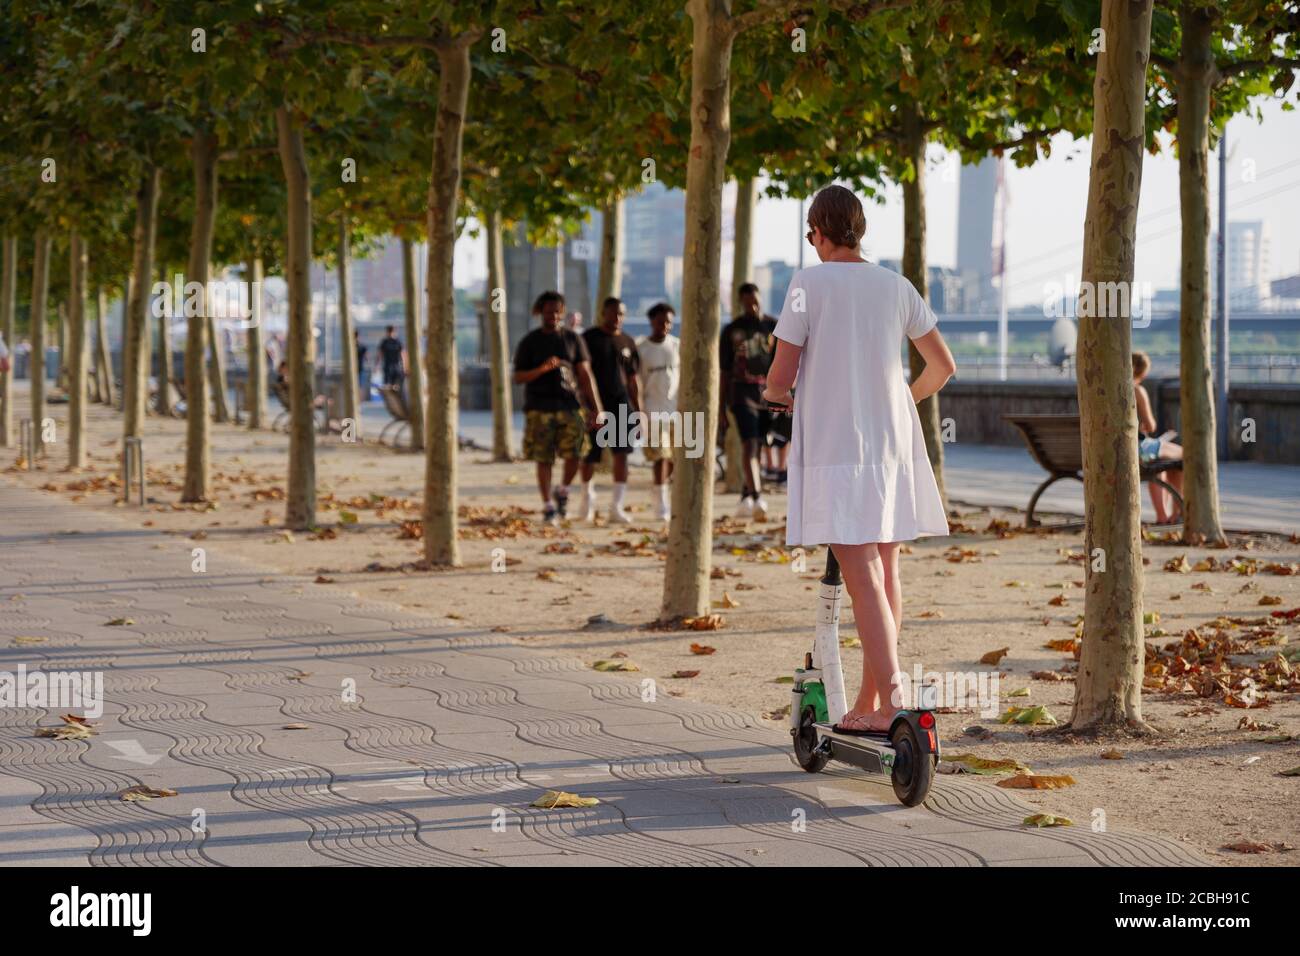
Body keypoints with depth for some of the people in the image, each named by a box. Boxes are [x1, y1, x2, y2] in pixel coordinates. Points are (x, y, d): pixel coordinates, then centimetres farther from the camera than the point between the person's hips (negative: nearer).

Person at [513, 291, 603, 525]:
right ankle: (548, 506, 9)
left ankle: (563, 492, 13)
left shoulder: (573, 339, 7)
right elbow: (518, 378, 0)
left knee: (574, 453, -13)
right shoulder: (529, 343, 3)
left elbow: (585, 374, 5)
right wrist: (543, 369, -18)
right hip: (539, 409, -1)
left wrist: (596, 408, -2)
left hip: (568, 406, 1)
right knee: (543, 459, -1)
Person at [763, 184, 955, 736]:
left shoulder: (809, 284, -6)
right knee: (886, 574, 13)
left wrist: (773, 395, 15)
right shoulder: (896, 286, 8)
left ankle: (892, 705, -21)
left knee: (863, 579, -11)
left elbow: (782, 375, -9)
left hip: (835, 447, -5)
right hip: (892, 443, 5)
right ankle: (867, 706, 20)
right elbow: (943, 366, 13)